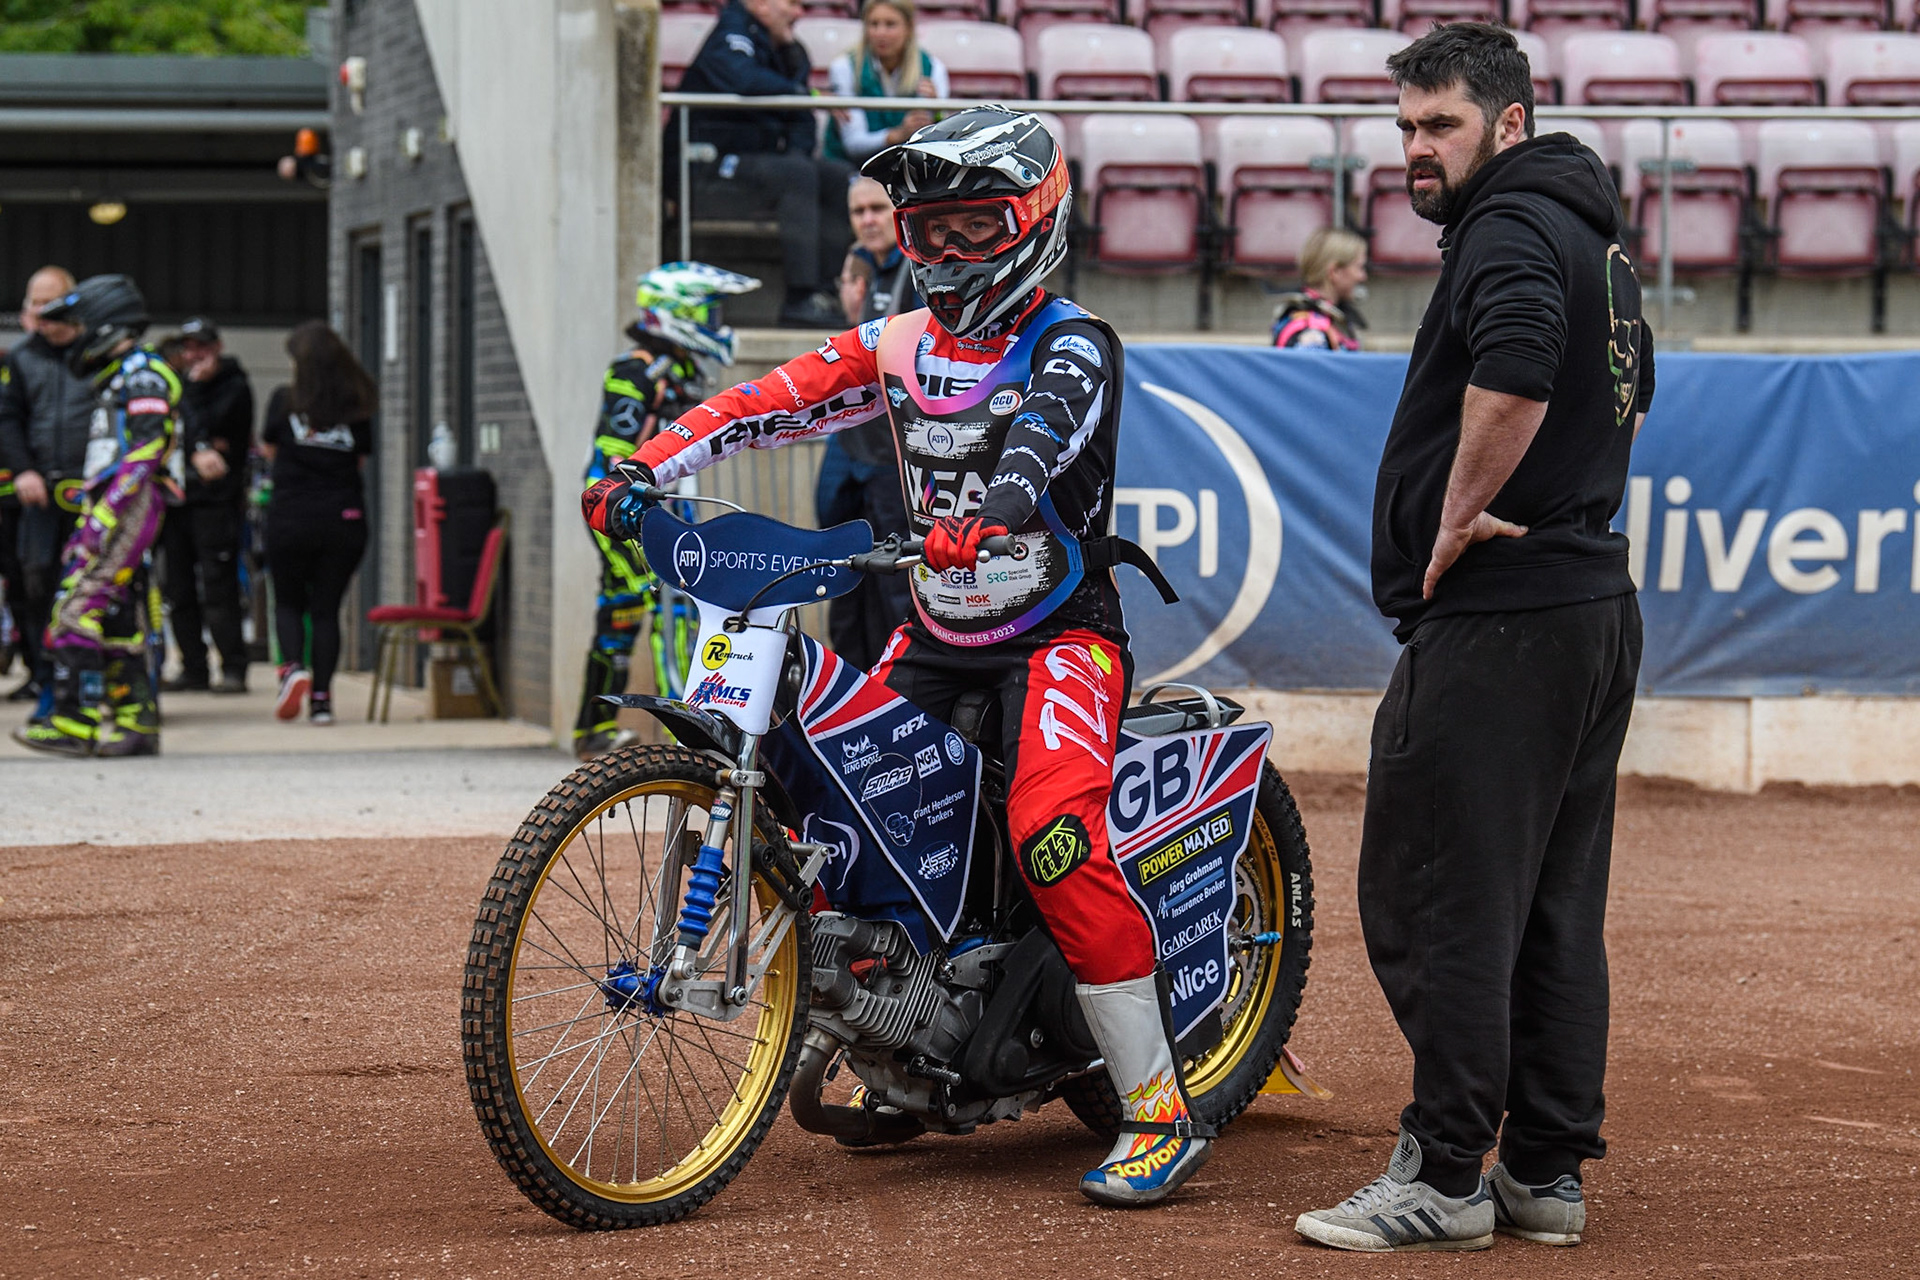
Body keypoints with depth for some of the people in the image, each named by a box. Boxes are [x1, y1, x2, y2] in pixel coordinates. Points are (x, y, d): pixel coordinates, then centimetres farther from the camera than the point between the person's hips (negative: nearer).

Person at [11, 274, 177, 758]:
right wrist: (86, 525, 23)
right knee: (119, 622, 8)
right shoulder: (112, 380, 25)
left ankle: (74, 722, -19)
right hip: (112, 513, 10)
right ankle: (136, 722, 10)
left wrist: (102, 518, -23)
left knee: (78, 607, -16)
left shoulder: (143, 373, -7)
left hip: (130, 509, -10)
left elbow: (145, 453, -18)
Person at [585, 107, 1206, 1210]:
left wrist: (995, 506, -52)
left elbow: (1042, 427, -31)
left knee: (1053, 835, -29)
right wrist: (648, 468, -15)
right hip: (935, 633, 7)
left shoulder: (1073, 346, -10)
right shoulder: (901, 346, 9)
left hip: (1058, 634, -7)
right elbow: (777, 402, -1)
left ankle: (1162, 1111, -23)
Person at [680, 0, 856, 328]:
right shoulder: (732, 32, -10)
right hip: (707, 172, -9)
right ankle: (800, 299, -32)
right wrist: (798, 92, -18)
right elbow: (742, 78, -32)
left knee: (840, 178, -9)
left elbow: (802, 120, 15)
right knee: (797, 175, -30)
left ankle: (822, 290, -16)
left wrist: (798, 150, -8)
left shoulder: (787, 50, 15)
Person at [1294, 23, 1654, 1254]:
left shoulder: (1511, 227, -12)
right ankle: (1547, 1172, 16)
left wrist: (1457, 523, -20)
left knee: (1436, 900, -6)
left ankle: (1445, 1178, -4)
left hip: (1497, 626, -10)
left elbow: (1515, 371, -31)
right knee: (1558, 908, 12)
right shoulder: (1601, 239, 19)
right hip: (1597, 606, 10)